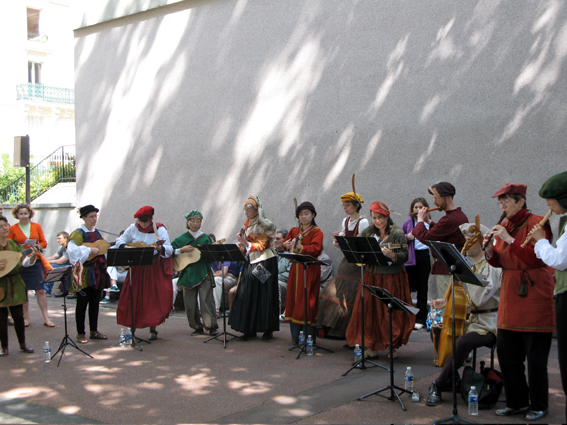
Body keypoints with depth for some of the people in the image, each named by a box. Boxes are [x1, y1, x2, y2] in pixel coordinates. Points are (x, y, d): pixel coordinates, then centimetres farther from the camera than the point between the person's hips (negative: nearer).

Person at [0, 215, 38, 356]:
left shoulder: (14, 244, 6)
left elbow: (25, 262, 2)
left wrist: (32, 257, -18)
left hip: (15, 285, 3)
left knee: (18, 316, 7)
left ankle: (22, 344, 20)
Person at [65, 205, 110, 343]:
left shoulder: (97, 233, 14)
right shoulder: (78, 233, -8)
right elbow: (73, 250, -21)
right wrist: (89, 250, -24)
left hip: (98, 272, 7)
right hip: (84, 273, -7)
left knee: (95, 302, 11)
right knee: (82, 303, 0)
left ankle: (94, 331, 20)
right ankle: (80, 333, 7)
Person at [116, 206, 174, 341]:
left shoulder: (159, 230, -6)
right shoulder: (133, 228, 3)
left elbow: (169, 250, -11)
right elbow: (120, 240, 11)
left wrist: (159, 248, -32)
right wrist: (125, 247, -12)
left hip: (155, 269, -3)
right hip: (136, 269, 3)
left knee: (154, 299, -5)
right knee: (132, 298, 2)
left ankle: (153, 329, 3)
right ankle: (132, 327, 15)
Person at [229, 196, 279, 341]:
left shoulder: (265, 225, -6)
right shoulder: (247, 225, 15)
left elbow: (262, 245, -12)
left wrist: (245, 243, -22)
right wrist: (240, 242, -3)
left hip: (265, 263, -6)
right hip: (251, 262, 6)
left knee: (265, 295, -5)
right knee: (247, 295, 0)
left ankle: (268, 330, 1)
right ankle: (249, 329, 5)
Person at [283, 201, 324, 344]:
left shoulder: (316, 232, -2)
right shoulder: (294, 231, 16)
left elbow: (315, 249, -17)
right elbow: (284, 245, 14)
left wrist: (300, 248, -31)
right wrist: (286, 245, -10)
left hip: (310, 269, -5)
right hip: (295, 269, 5)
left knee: (307, 301, -8)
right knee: (294, 299, 3)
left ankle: (308, 336, -3)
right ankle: (295, 336, 10)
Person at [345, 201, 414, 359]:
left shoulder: (397, 233, -7)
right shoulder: (369, 231, 9)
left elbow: (405, 256, -13)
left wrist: (392, 255, -31)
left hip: (392, 279, -5)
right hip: (371, 277, 5)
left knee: (390, 313, 1)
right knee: (370, 312, 6)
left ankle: (392, 346, 16)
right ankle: (372, 347, 17)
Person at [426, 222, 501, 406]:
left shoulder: (492, 267, -16)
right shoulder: (472, 266, 12)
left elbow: (479, 298, -28)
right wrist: (448, 301, 0)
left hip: (489, 324, -10)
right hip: (473, 319, 10)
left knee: (463, 342, -33)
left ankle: (438, 385, -19)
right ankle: (448, 378, 11)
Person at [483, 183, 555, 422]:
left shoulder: (536, 224, -10)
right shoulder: (505, 226, 12)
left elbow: (536, 258, -20)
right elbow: (498, 262, 13)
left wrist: (509, 240, -23)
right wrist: (490, 249, -6)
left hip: (534, 298, -7)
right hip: (510, 299, 7)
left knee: (535, 357, 0)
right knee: (506, 353, 9)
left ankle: (538, 406, 15)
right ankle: (518, 402, 22)